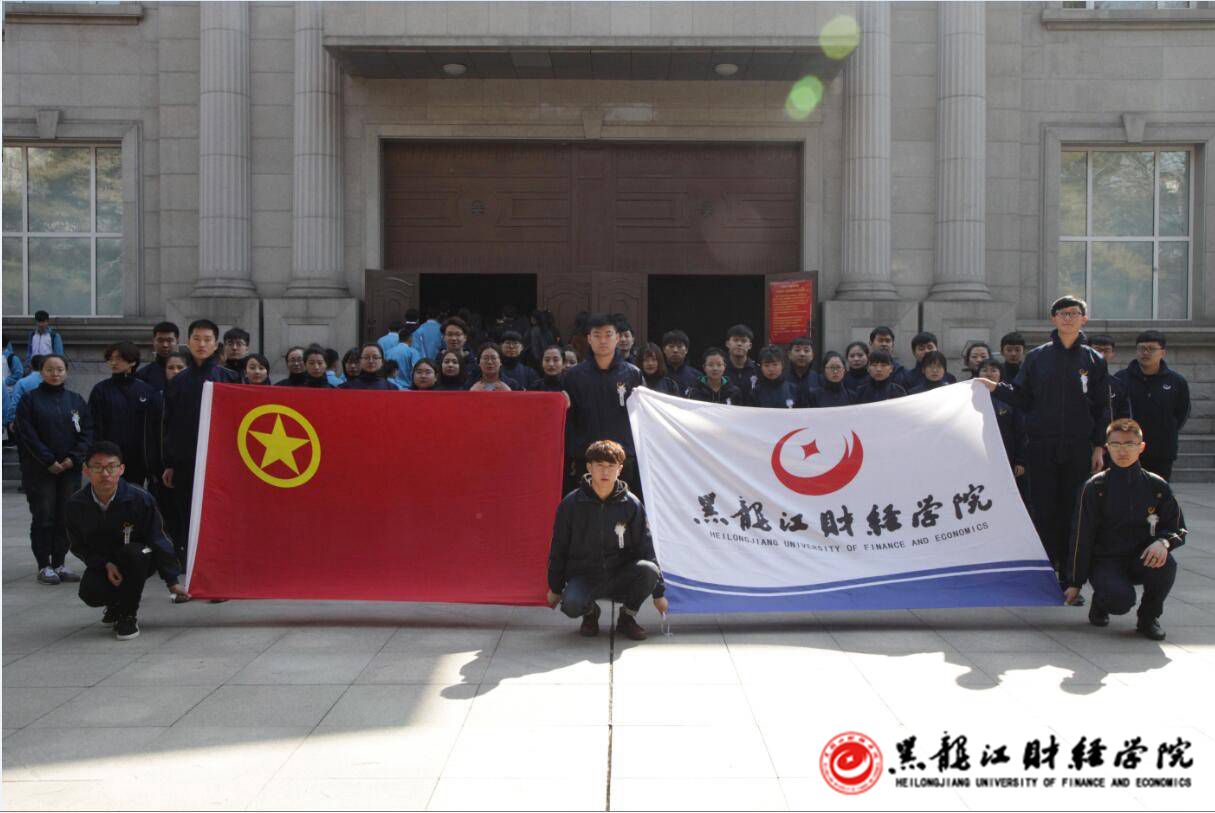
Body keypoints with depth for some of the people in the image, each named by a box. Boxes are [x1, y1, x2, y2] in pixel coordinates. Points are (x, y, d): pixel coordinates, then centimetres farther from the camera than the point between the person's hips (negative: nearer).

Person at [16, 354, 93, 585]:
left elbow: (88, 431, 4)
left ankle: (60, 563, 15)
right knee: (43, 517, 0)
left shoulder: (76, 400, 9)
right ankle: (44, 566, 8)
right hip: (39, 470, -3)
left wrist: (74, 458, -9)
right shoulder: (30, 400, 0)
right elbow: (27, 434, -7)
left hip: (71, 469, 3)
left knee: (66, 517, 5)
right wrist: (49, 461, -14)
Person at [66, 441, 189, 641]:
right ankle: (116, 603, 13)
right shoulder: (75, 505, -14)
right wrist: (106, 565, -19)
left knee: (133, 551, -37)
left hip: (138, 562, -2)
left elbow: (158, 540, -14)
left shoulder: (140, 499, -22)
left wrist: (172, 582, -11)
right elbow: (78, 546, -2)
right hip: (101, 563, 2)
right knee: (90, 594, -29)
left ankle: (128, 614, -14)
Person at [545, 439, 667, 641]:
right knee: (571, 604, -33)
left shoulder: (632, 505, -3)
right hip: (583, 578, -1)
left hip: (620, 578, 1)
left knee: (648, 570, -29)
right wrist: (554, 588, 8)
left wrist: (659, 593, 3)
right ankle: (591, 612, 7)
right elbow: (558, 549, 4)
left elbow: (645, 549, 2)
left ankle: (627, 617, 0)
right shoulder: (571, 504, -6)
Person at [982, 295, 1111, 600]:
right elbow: (1022, 398, 5)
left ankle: (1069, 579, 10)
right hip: (1041, 447, 0)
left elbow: (1102, 408, 7)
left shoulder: (1093, 360, 6)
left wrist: (1099, 447, 1)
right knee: (1043, 511, 2)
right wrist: (997, 387, -11)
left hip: (1078, 449, 0)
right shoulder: (1036, 357, 5)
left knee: (1073, 512, 2)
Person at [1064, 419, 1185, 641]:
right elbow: (1081, 537, -2)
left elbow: (1178, 529, 7)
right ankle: (1100, 601, 9)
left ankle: (1149, 618, -3)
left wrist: (1163, 542, -19)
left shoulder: (1157, 486, 3)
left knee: (1166, 564, -31)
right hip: (1105, 562, -3)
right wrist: (1075, 583, -2)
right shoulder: (1095, 487, -4)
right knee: (1121, 600, -31)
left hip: (1142, 560, 3)